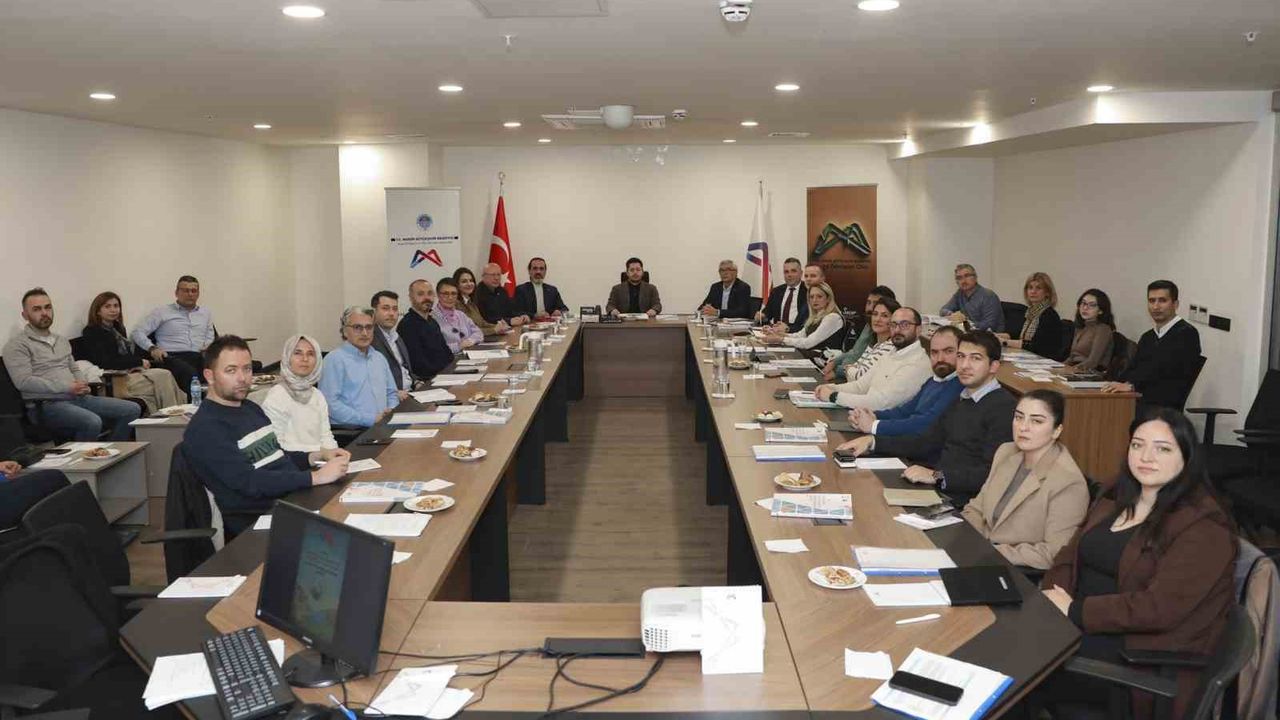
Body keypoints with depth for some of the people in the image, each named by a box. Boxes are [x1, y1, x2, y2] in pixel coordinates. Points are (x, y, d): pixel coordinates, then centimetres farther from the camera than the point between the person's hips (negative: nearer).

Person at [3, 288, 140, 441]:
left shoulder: (61, 340, 23)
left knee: (132, 410, -8)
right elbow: (24, 382, -13)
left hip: (78, 398, 8)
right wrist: (67, 388, -16)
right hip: (46, 405, -8)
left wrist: (82, 385, 4)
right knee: (92, 422, -36)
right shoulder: (18, 344, -2)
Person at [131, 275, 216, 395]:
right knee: (191, 374, -41)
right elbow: (138, 332, 12)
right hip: (173, 357, -3)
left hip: (199, 357, 3)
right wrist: (152, 348, -5)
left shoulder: (206, 313, 28)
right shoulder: (162, 312, 16)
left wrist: (208, 346, 5)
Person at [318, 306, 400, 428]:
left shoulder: (379, 358, 22)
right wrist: (371, 420, -16)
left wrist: (391, 413, 4)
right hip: (349, 431, -7)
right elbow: (330, 404, -12)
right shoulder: (335, 360, -2)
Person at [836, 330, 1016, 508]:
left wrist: (938, 476, -25)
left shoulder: (1003, 407, -13)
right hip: (937, 489, 8)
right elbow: (926, 443, 23)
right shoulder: (963, 400, 19)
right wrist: (873, 442, 12)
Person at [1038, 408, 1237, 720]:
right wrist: (1052, 598, -10)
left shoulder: (1203, 526, -13)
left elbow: (1159, 608, -21)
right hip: (1082, 625, 7)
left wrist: (1074, 611, -19)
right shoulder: (1116, 498, 12)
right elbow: (1070, 557, 10)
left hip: (1141, 651, -7)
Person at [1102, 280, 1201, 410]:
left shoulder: (1186, 334, -2)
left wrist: (1131, 385, -28)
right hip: (1140, 402, 7)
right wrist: (1116, 385, -9)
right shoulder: (1147, 337, 23)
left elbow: (1162, 367, -17)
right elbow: (1133, 368, 12)